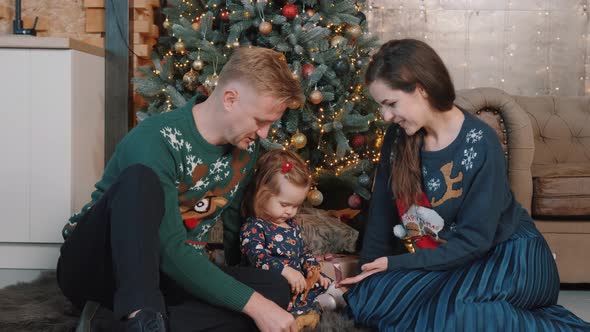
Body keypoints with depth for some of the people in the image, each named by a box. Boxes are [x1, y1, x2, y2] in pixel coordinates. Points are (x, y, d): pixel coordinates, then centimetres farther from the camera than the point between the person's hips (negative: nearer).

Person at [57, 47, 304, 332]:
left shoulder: (245, 146, -1)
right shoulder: (155, 141, -24)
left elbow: (235, 222, 15)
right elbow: (170, 251, -29)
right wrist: (252, 303, -29)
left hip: (176, 275, 7)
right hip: (94, 265, -6)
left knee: (275, 289, -20)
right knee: (140, 178, -34)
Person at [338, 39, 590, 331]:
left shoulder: (480, 144, -21)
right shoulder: (398, 138, -4)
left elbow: (473, 240, -21)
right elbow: (382, 211, 3)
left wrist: (396, 265, -22)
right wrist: (369, 270, -4)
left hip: (509, 256, -7)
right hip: (445, 258, 7)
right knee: (368, 296, -16)